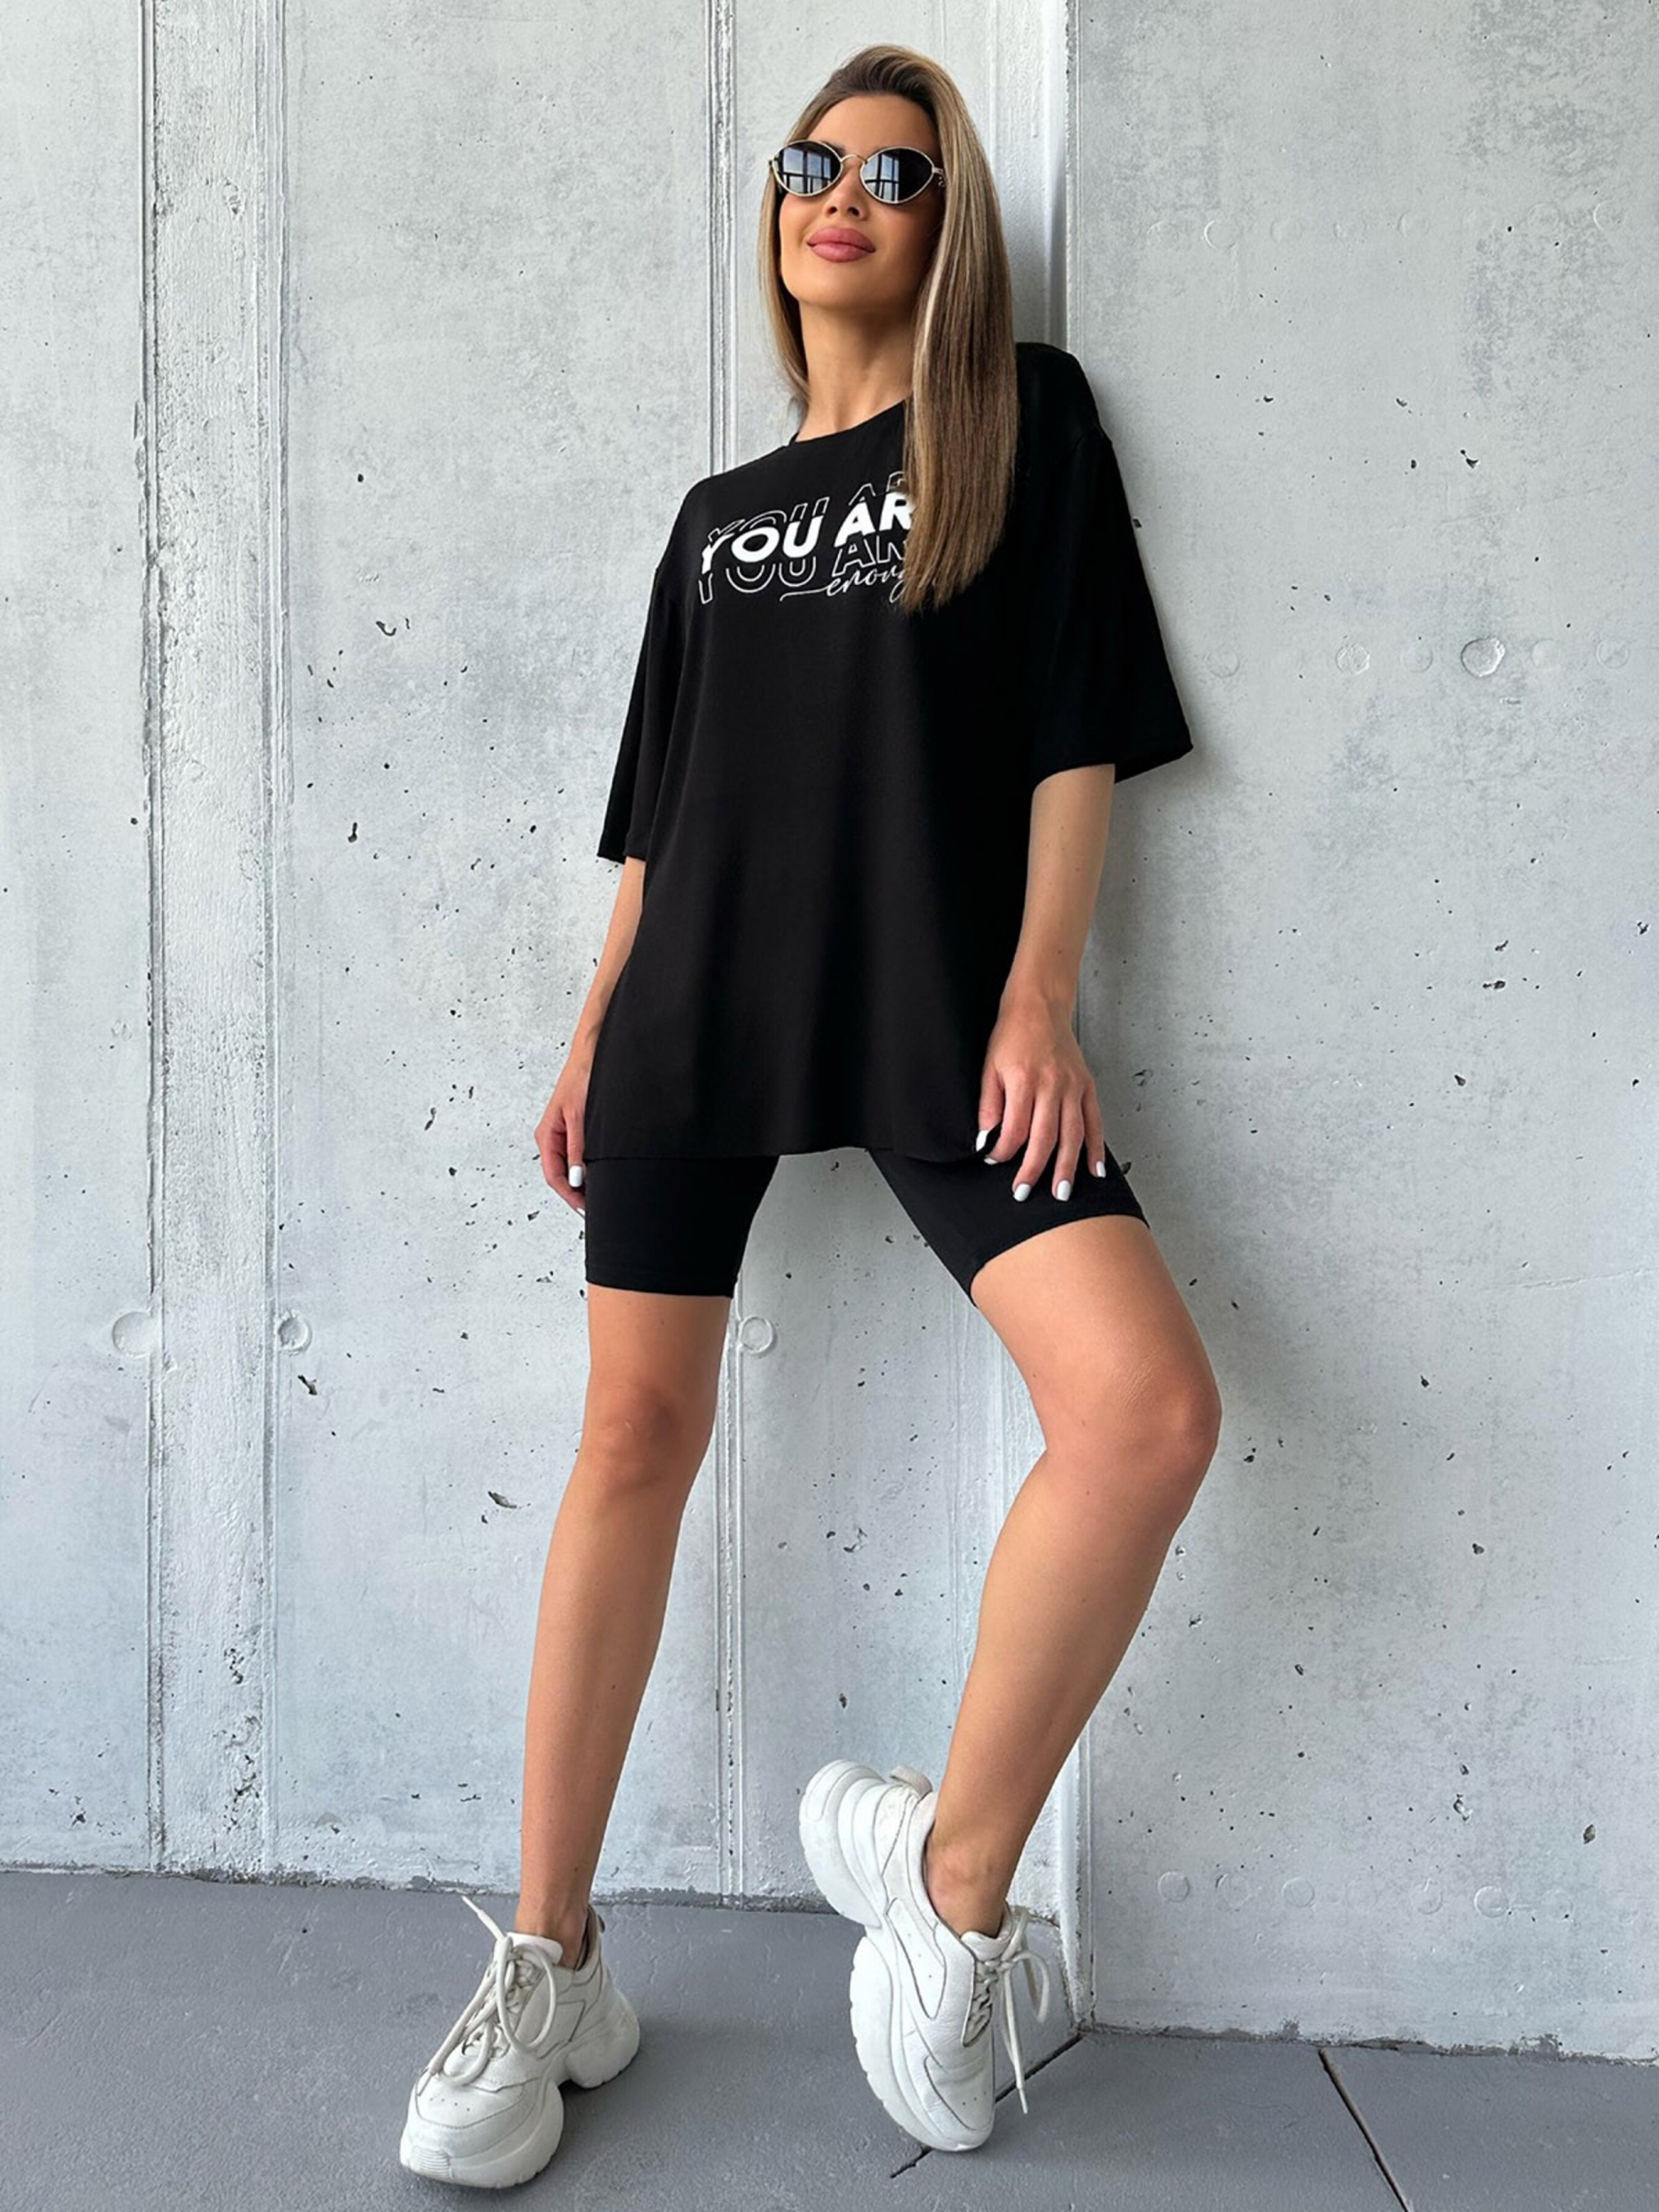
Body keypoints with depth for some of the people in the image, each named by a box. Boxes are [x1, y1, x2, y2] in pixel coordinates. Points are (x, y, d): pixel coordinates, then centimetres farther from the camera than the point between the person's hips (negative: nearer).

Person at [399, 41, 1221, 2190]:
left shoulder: (1024, 418, 11)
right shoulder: (716, 509, 21)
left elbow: (1078, 723, 2)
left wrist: (1038, 995, -9)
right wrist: (592, 1033, 13)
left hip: (938, 1006, -3)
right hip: (696, 1003, 3)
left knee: (1149, 1405, -22)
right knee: (636, 1435, -1)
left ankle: (953, 1878, 0)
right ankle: (548, 1965, 13)